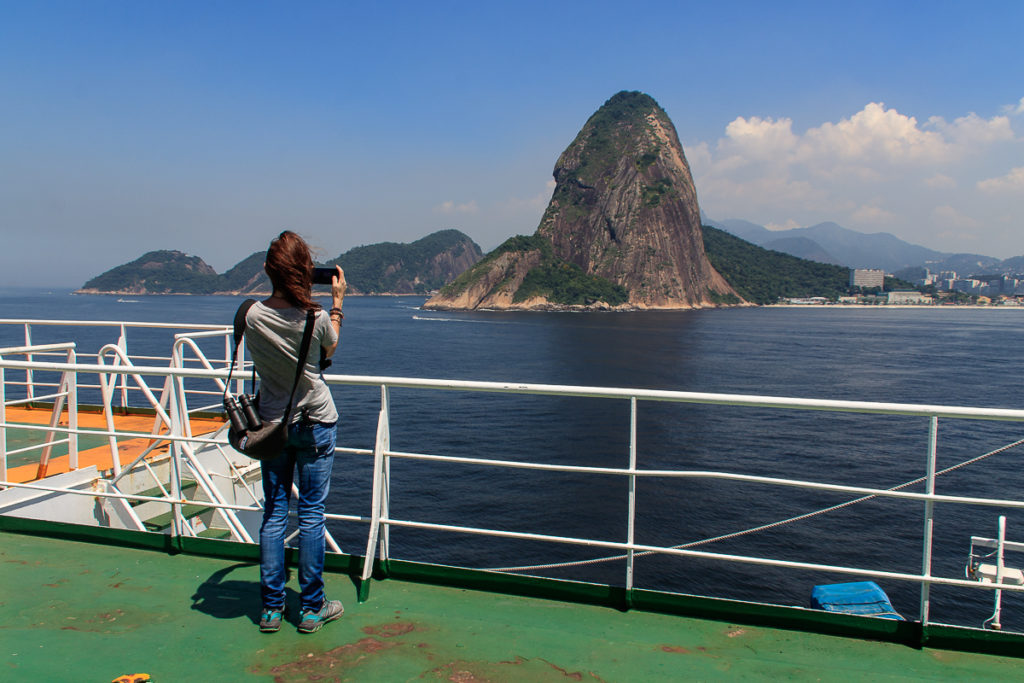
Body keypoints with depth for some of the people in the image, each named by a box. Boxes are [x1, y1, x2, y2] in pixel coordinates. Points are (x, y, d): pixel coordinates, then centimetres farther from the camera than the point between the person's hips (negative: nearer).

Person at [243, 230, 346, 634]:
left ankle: (271, 607, 18)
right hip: (315, 421, -3)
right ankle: (312, 608, 14)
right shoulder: (315, 317, -17)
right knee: (312, 512, 5)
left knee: (274, 511, 10)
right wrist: (338, 302, 14)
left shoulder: (253, 316, -9)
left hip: (272, 422, 3)